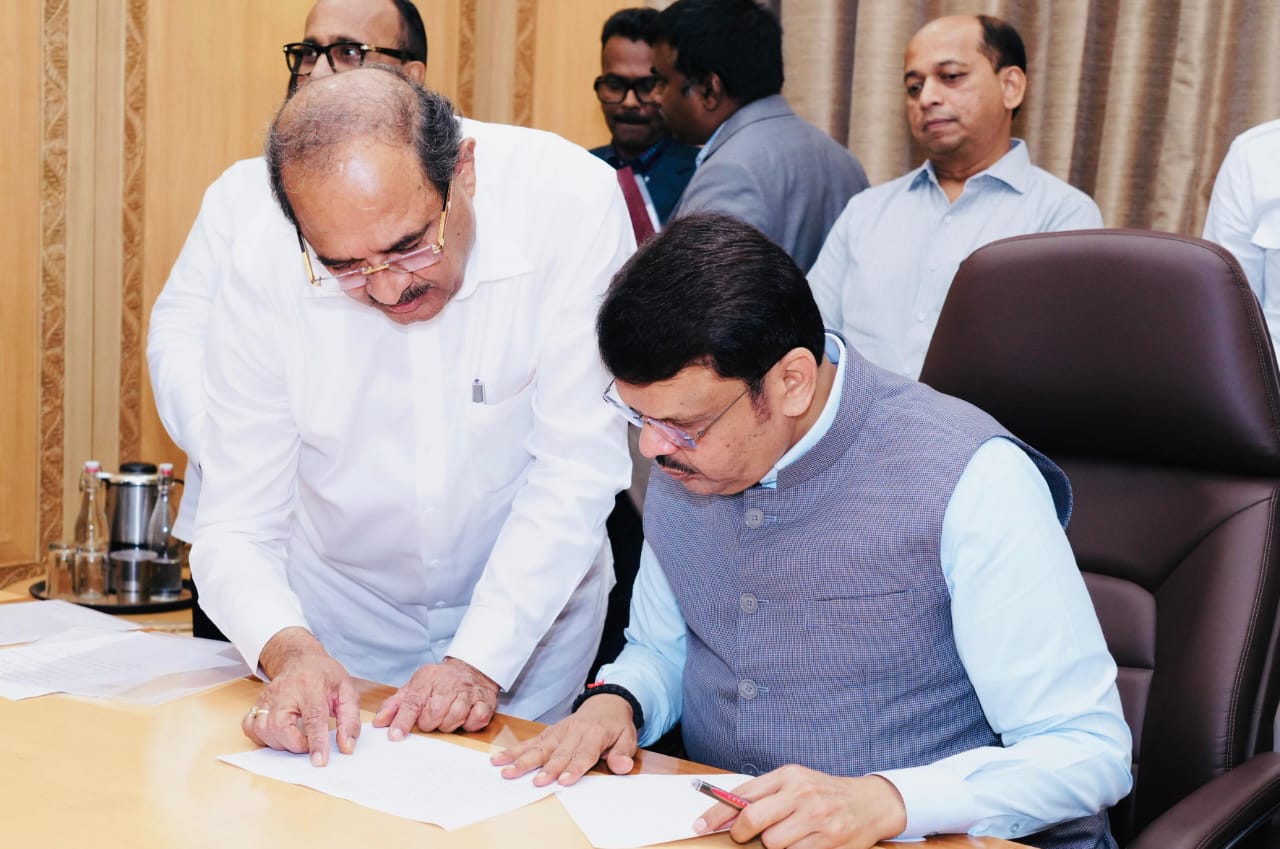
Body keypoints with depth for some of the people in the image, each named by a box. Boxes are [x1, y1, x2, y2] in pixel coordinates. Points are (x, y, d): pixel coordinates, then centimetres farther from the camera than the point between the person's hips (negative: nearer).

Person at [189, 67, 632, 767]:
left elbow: (580, 464, -21)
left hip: (529, 605, -1)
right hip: (345, 614, 2)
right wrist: (289, 650, -37)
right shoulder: (265, 269, -21)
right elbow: (235, 529, -17)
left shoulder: (571, 203, -26)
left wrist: (482, 658, -27)